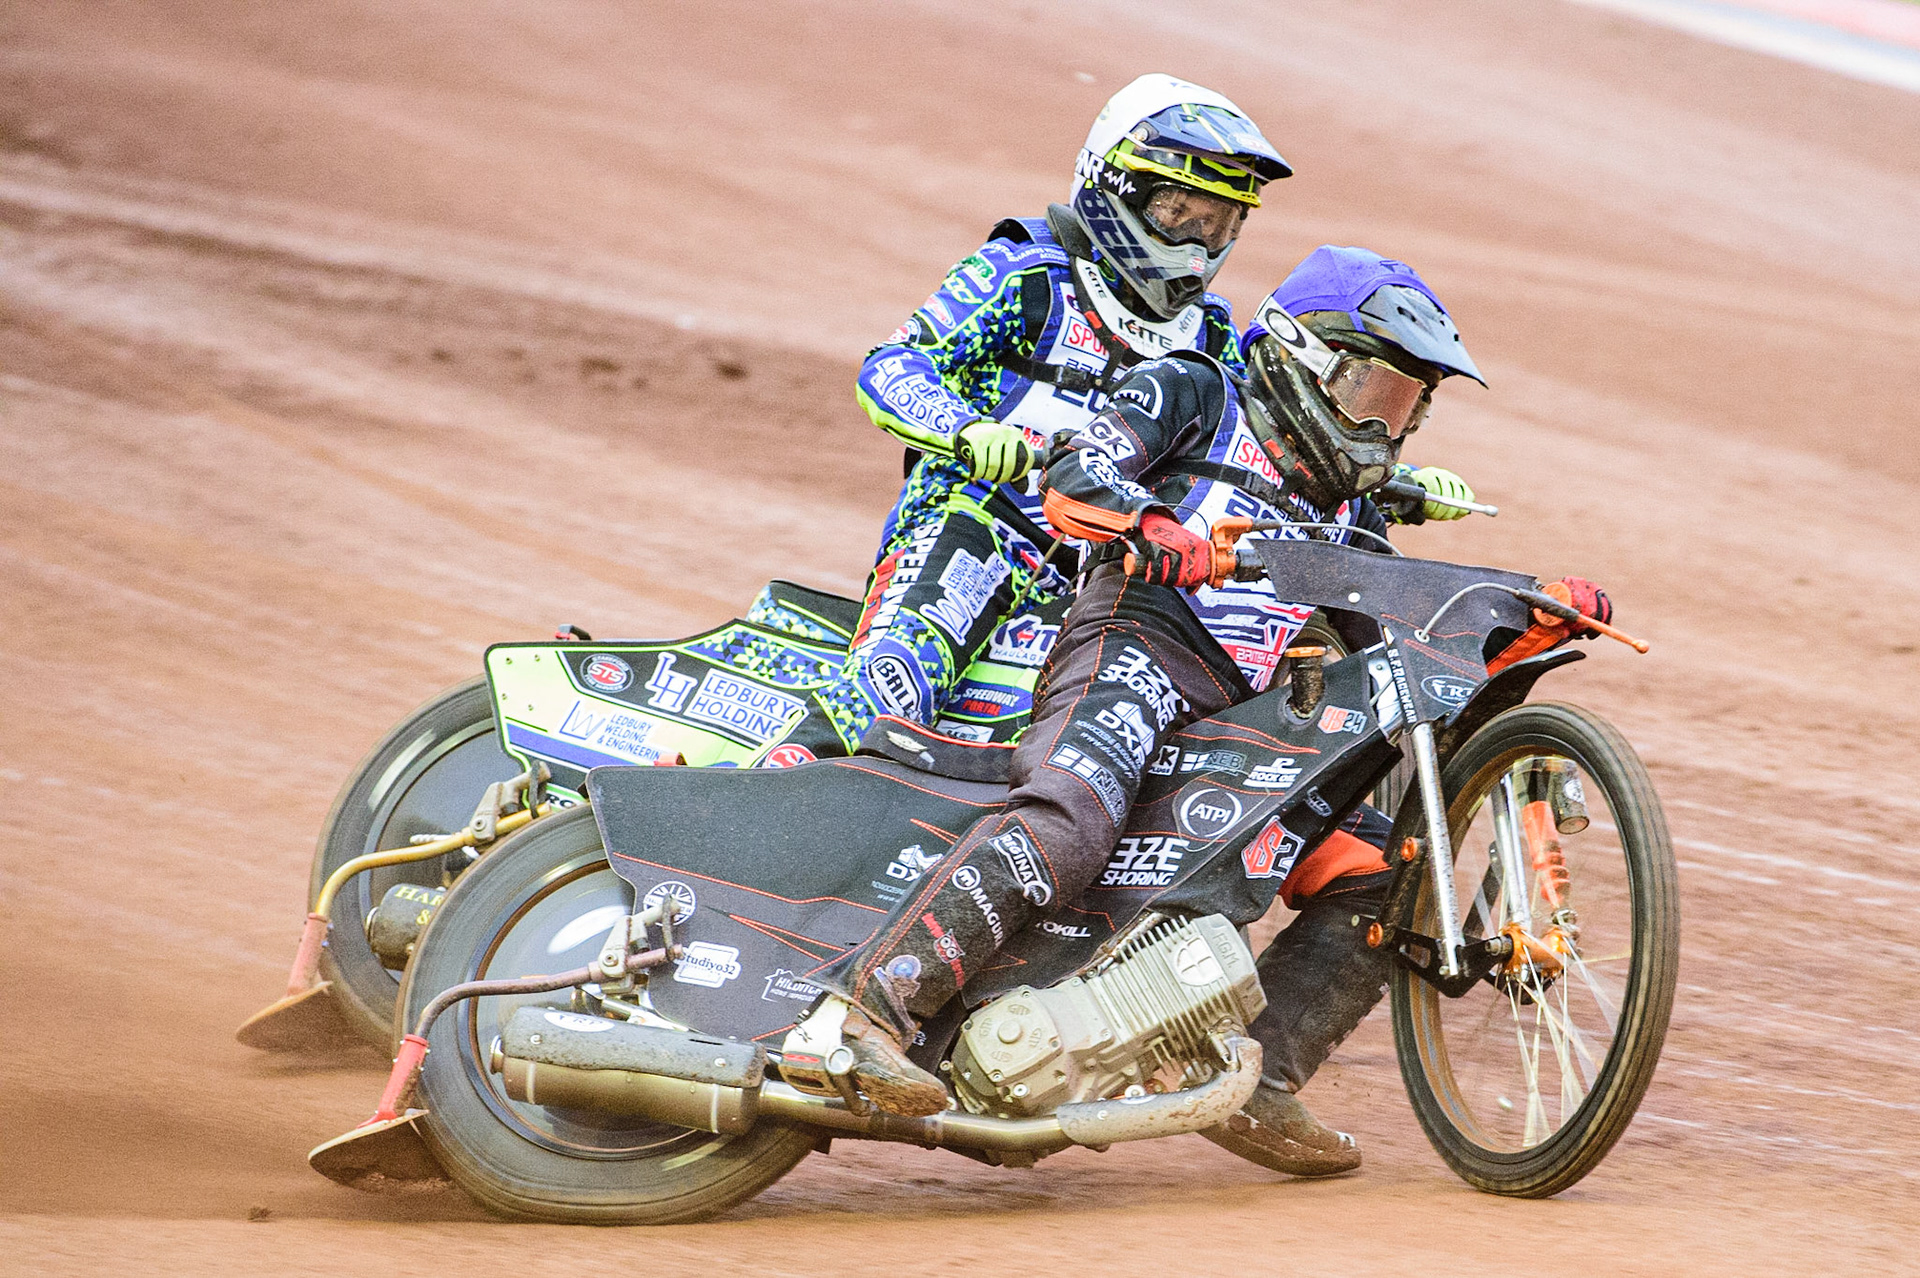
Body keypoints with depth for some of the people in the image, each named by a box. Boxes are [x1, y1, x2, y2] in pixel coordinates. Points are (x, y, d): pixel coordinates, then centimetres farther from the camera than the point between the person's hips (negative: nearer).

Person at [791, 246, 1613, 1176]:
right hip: (1137, 648, -8)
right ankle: (867, 1000, -44)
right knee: (1068, 823, -35)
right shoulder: (1191, 395, 13)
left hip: (1246, 718, 8)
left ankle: (1256, 1083, -2)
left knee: (1377, 883, -2)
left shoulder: (1340, 512, 33)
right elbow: (1074, 482, -4)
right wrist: (1157, 529, -26)